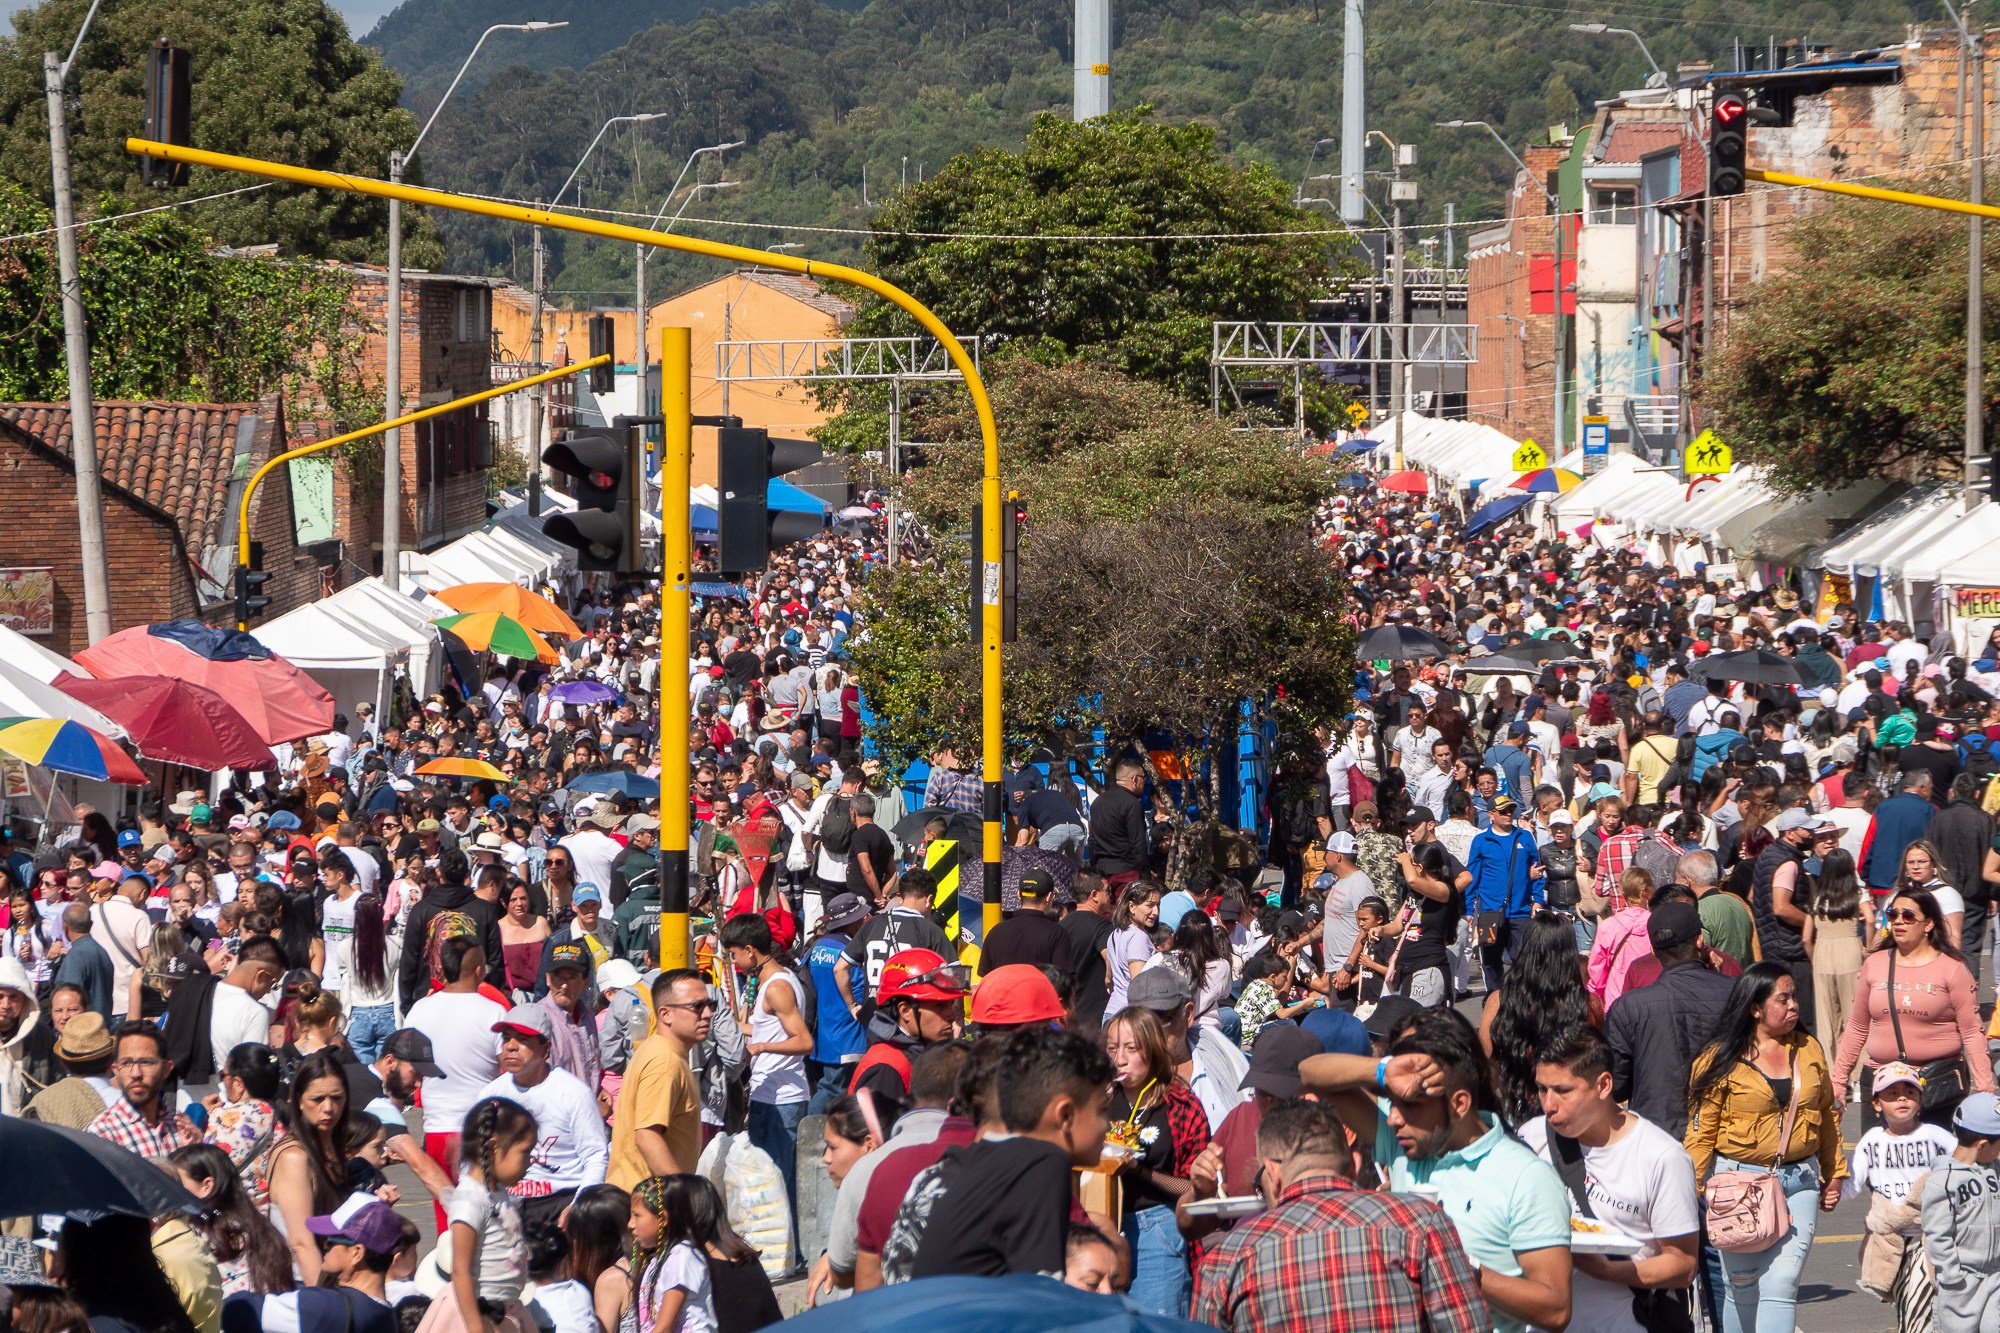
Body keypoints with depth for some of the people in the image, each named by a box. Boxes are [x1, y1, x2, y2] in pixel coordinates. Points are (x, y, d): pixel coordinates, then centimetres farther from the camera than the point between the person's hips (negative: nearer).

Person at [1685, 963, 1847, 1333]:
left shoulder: (1808, 1049, 9)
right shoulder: (1722, 1059, -4)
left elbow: (1828, 1113, 19)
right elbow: (1701, 1130, -4)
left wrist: (1834, 1174, 19)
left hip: (1799, 1181, 3)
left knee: (1782, 1282, -8)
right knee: (1741, 1285, 4)